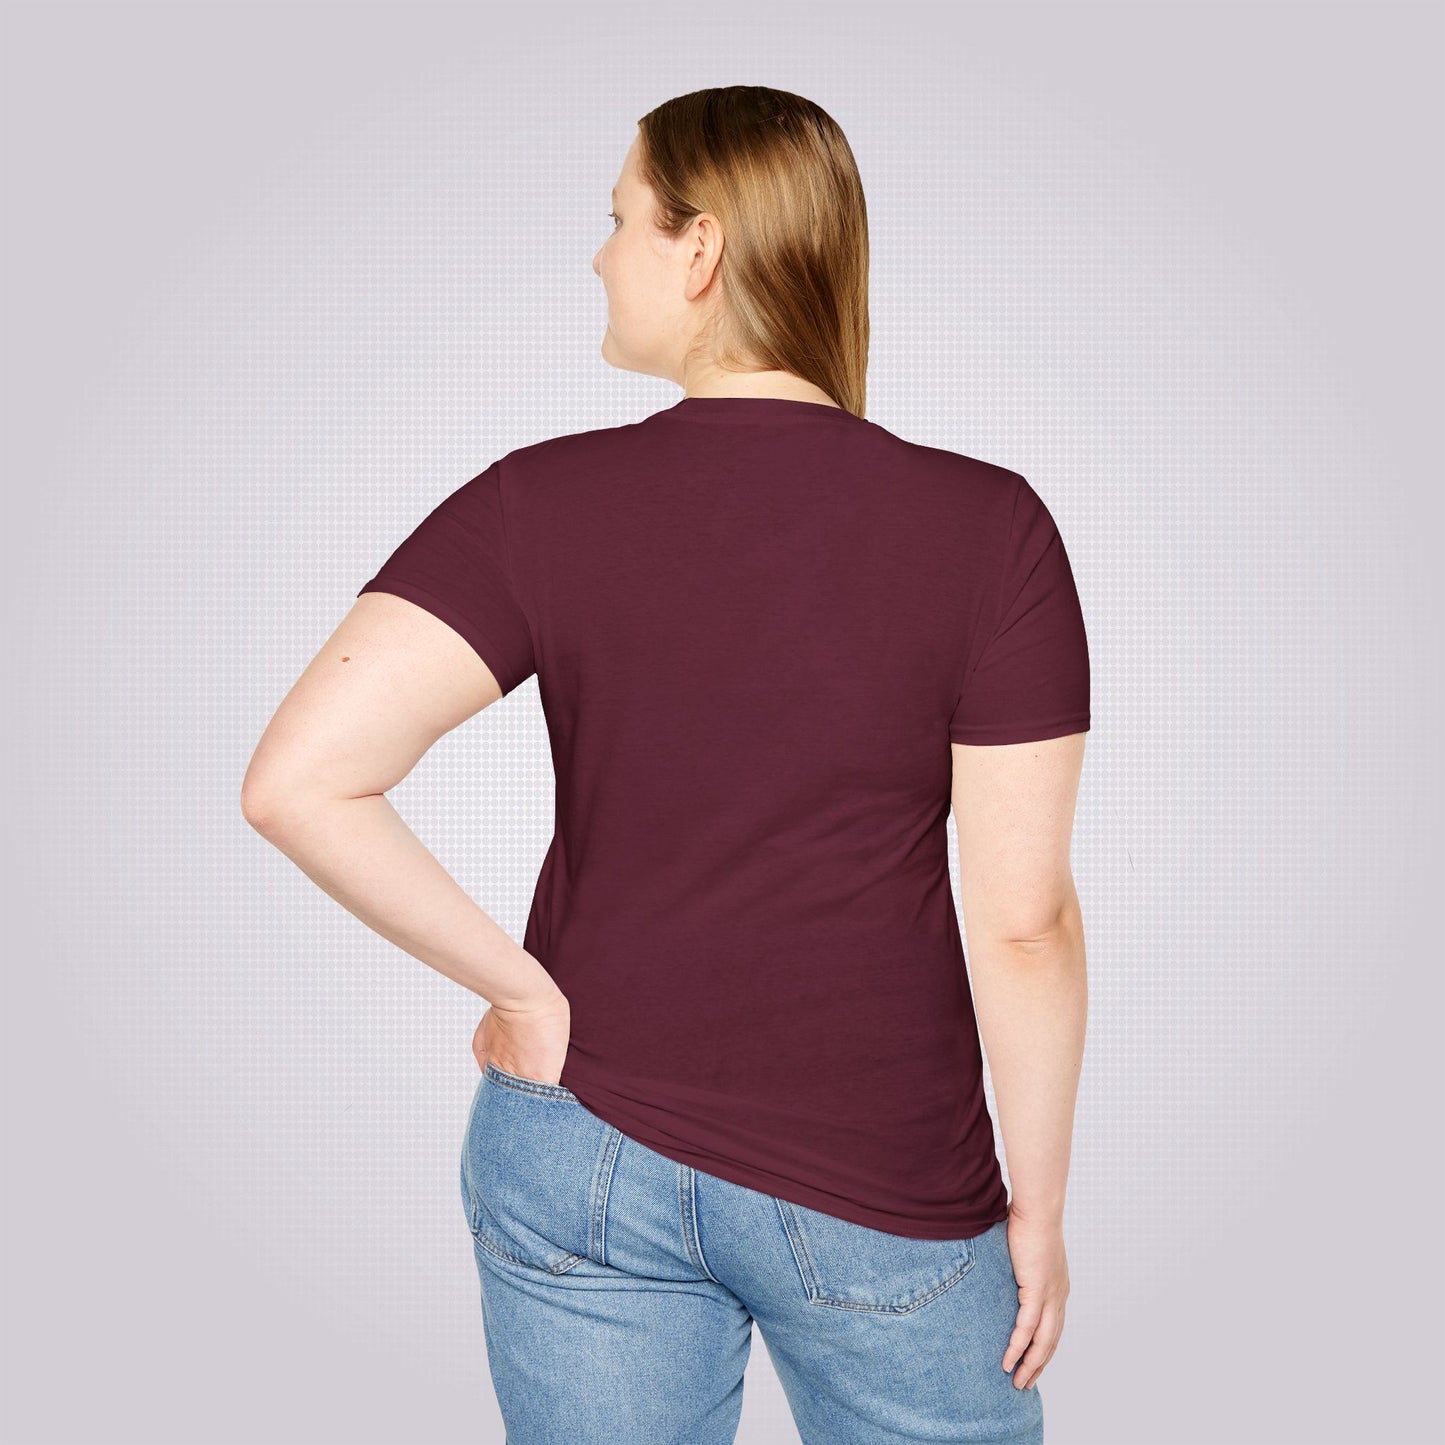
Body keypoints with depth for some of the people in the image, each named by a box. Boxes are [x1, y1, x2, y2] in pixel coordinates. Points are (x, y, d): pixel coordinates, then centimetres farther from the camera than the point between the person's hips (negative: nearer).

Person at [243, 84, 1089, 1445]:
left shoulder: (543, 504, -11)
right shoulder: (988, 527, -13)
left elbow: (299, 782, -20)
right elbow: (1022, 918, -12)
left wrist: (526, 989, -9)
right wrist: (1038, 1204, 1)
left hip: (583, 1161, 1)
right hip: (879, 1197, 0)